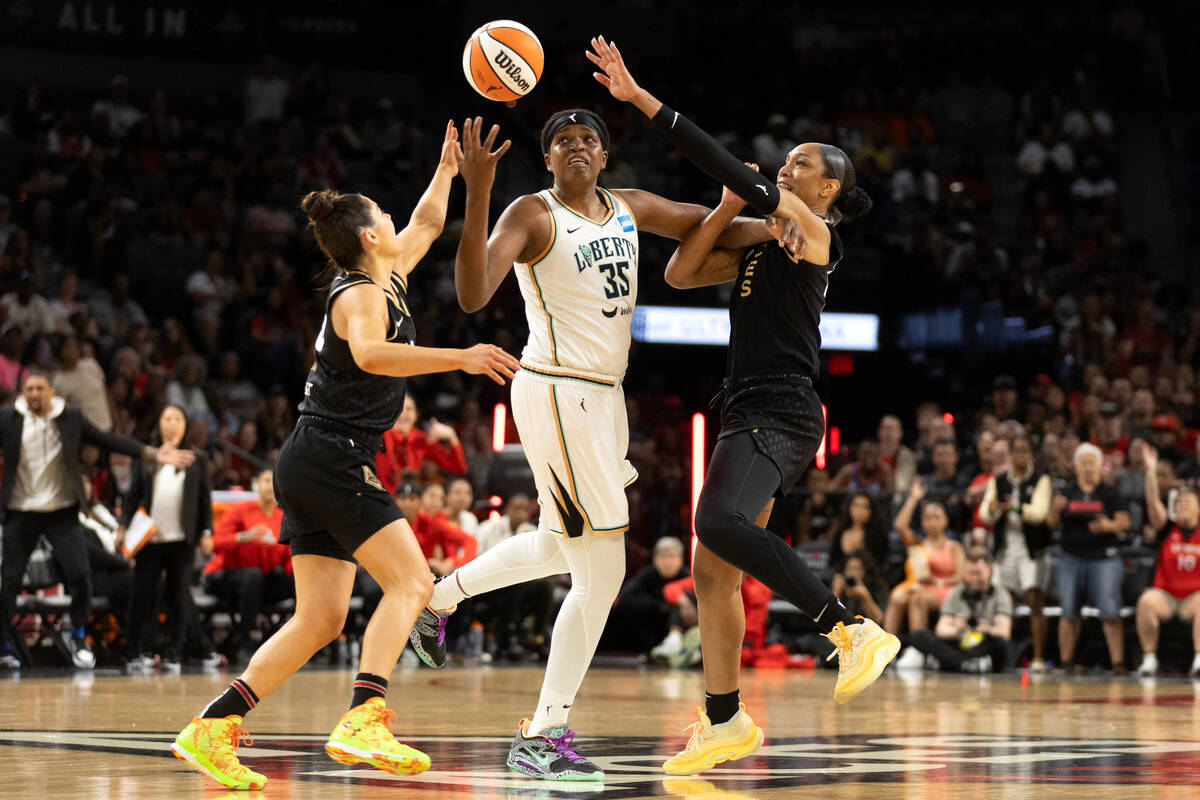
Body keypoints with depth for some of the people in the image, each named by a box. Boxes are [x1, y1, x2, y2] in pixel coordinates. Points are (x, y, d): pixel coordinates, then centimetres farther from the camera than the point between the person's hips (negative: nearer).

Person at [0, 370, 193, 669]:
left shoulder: (70, 417, -1)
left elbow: (108, 440, 5)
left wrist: (154, 454, 0)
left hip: (62, 511, 0)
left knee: (78, 574, -9)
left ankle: (77, 637, 12)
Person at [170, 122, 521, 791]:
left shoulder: (388, 277, 16)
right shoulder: (362, 295, -11)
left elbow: (426, 224, 36)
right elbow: (369, 353, -34)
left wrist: (447, 169, 43)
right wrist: (460, 357, -37)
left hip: (314, 466, 10)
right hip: (333, 456, -10)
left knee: (321, 619, 6)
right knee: (411, 582, -16)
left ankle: (212, 728, 5)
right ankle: (364, 718, -31)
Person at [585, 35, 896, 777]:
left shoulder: (812, 232, -4)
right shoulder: (761, 244, 21)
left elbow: (726, 166, -11)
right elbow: (681, 272, 16)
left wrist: (643, 100, -13)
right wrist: (728, 210, 3)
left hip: (781, 415, -10)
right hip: (752, 418, 10)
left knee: (722, 523, -33)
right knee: (713, 571, 10)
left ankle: (855, 631, -31)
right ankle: (724, 722, 18)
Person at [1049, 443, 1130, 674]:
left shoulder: (1109, 494, 3)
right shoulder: (1067, 493, 9)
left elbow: (1124, 522, -1)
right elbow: (1053, 523, 6)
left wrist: (1109, 525, -22)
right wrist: (1055, 509, -15)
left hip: (1104, 558, -2)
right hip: (1071, 557, 2)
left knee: (1110, 613, -10)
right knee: (1069, 612, 2)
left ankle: (1118, 662, -10)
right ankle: (1066, 662, 8)